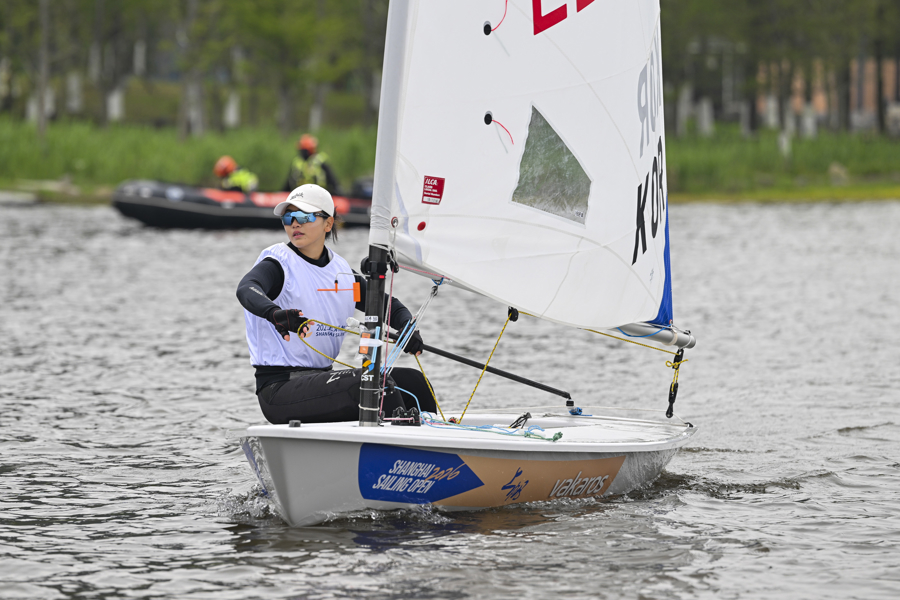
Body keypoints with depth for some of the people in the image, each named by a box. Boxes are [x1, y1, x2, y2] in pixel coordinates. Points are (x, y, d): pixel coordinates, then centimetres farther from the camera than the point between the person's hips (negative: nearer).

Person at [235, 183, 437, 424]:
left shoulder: (341, 270, 13)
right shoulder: (279, 263, -7)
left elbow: (386, 305, 22)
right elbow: (247, 289, -29)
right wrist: (275, 313, -52)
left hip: (321, 378, 7)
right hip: (279, 386, -7)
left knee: (412, 381, -2)